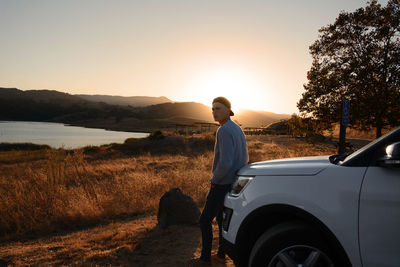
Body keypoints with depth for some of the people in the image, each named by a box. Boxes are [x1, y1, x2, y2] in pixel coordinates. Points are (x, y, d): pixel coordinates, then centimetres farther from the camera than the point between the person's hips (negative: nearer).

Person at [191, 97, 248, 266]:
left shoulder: (224, 131, -22)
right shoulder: (237, 130, 9)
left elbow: (225, 163, -30)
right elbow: (244, 159, 16)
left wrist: (214, 179, -13)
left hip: (223, 184, -9)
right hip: (234, 183, 10)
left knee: (205, 220, 5)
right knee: (221, 217, 22)